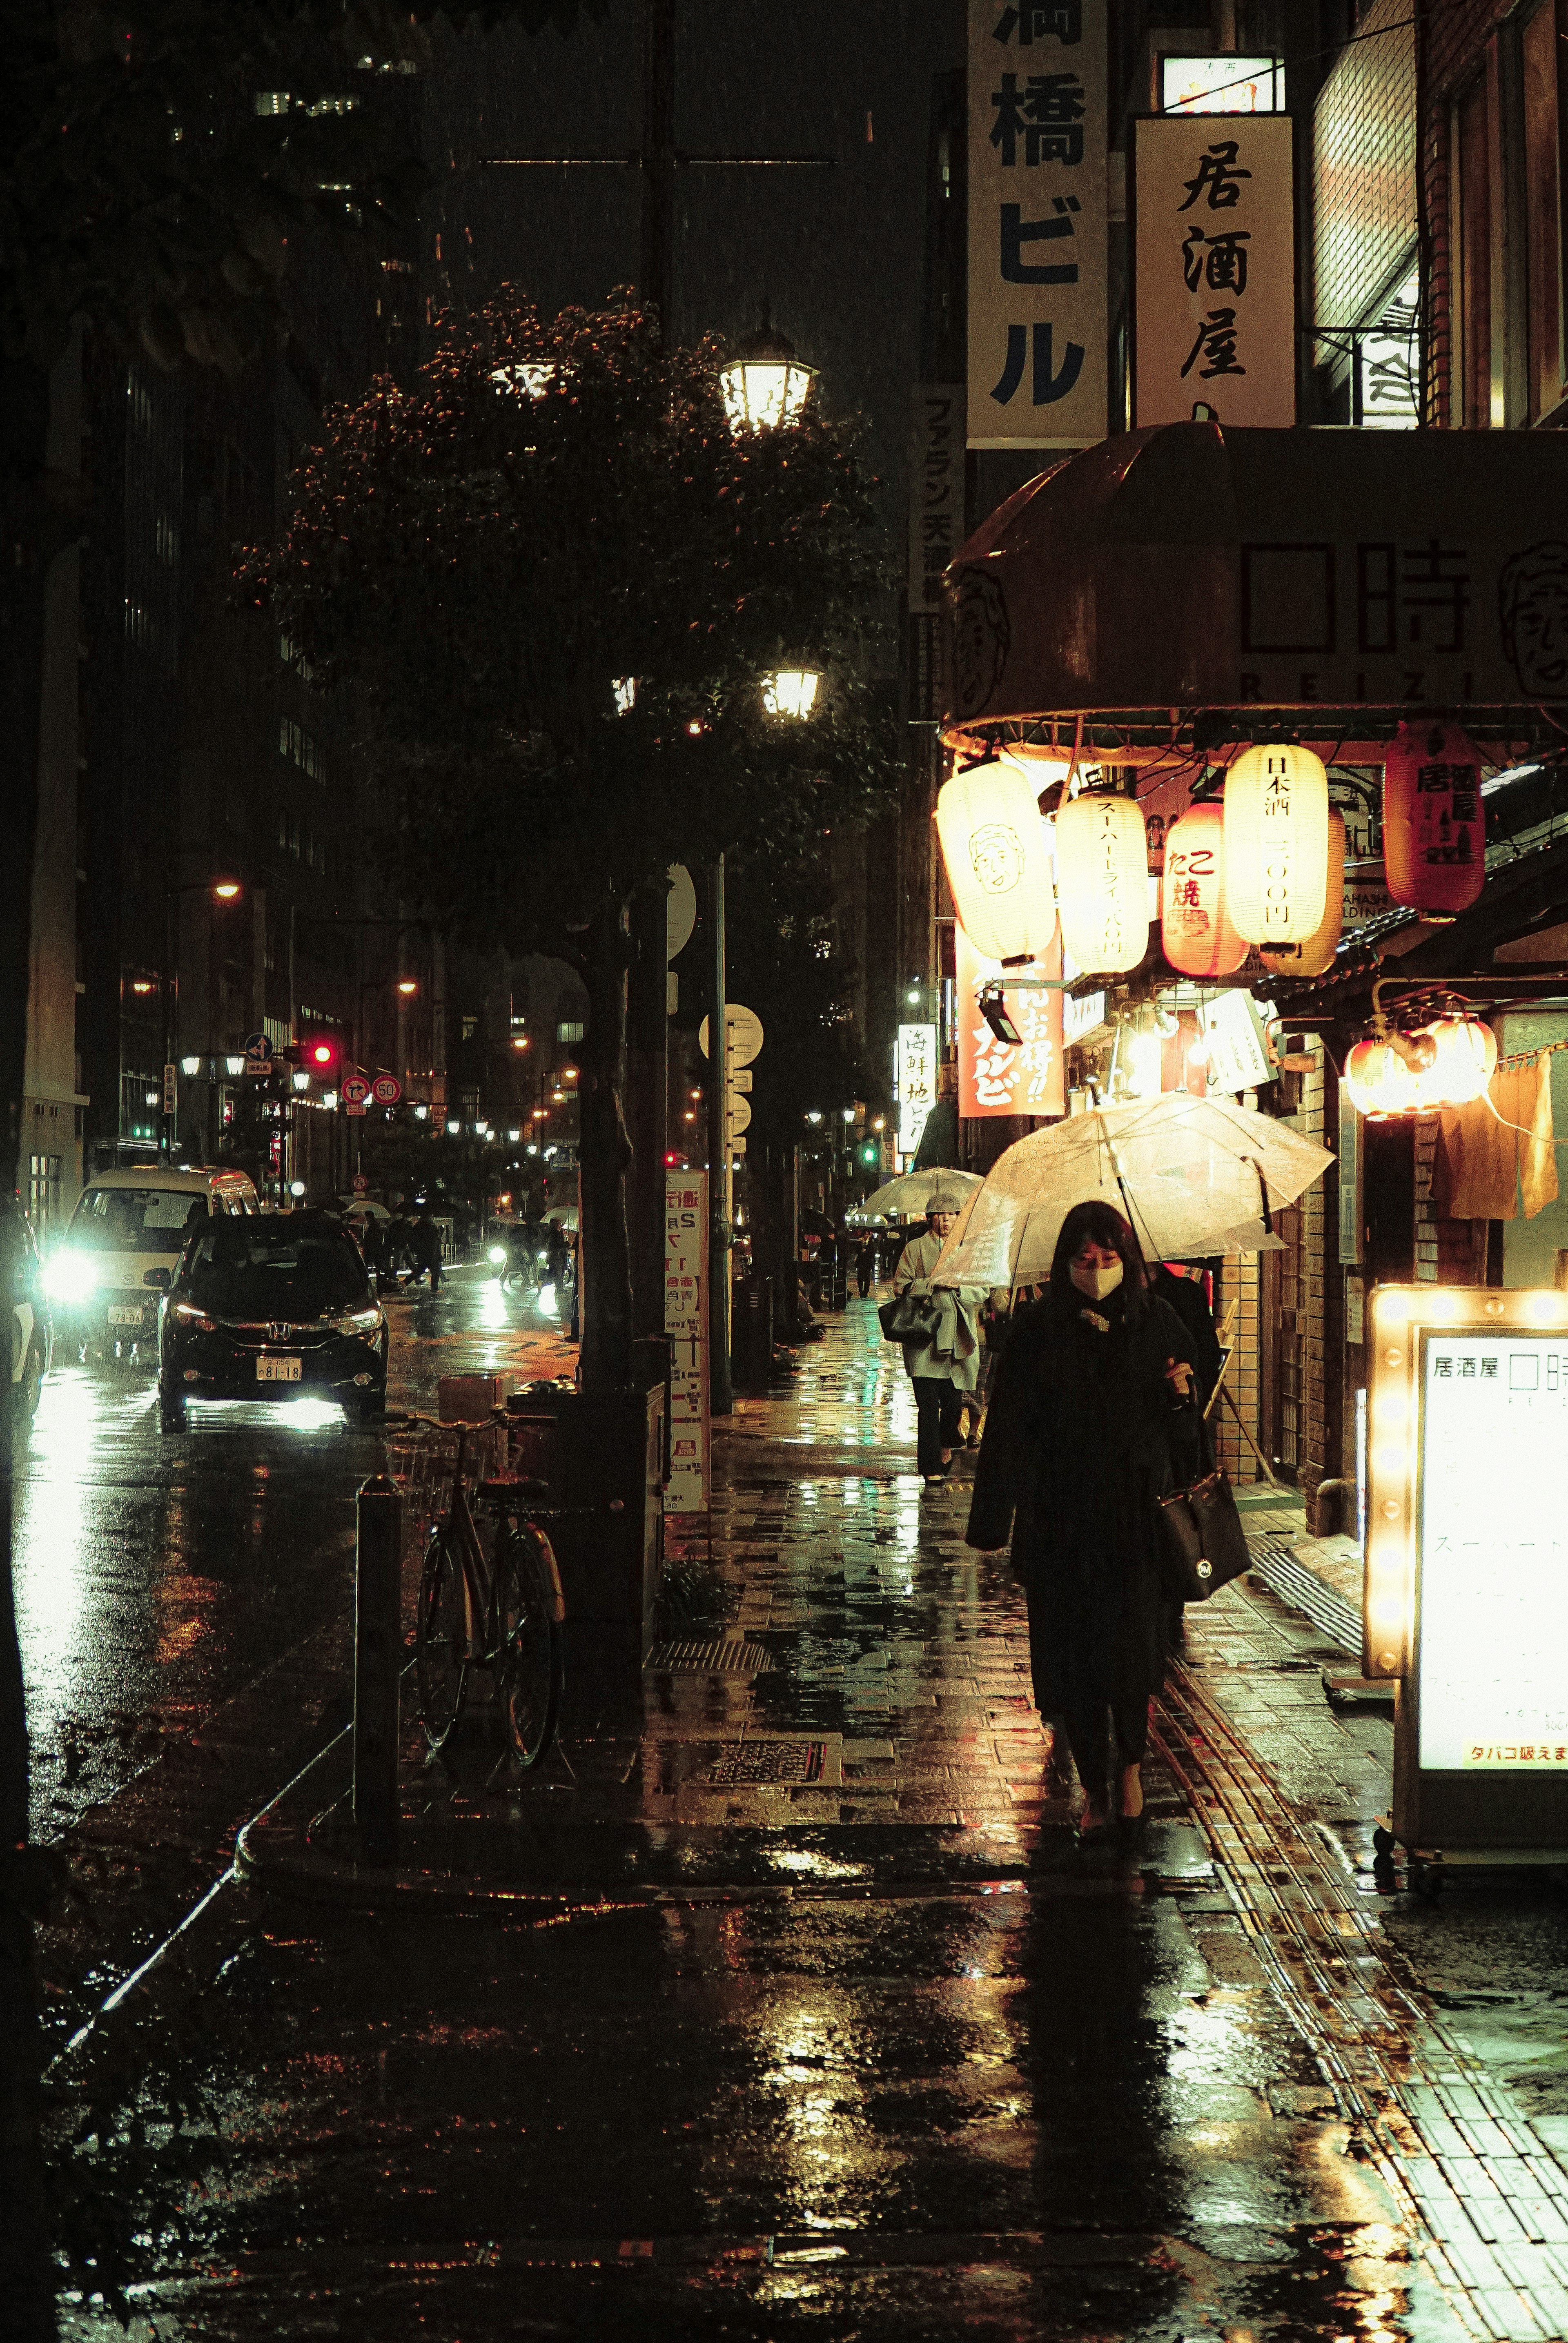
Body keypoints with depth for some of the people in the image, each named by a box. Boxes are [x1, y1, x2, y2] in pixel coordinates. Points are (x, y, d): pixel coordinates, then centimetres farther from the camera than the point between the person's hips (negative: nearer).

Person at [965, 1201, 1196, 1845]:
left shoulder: (1156, 1322, 3)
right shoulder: (1036, 1331, 0)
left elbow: (1185, 1421, 12)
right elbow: (1009, 1427, 0)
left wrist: (1179, 1397, -12)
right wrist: (994, 1521, -3)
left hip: (1137, 1511, 0)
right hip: (1060, 1517, 0)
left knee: (1132, 1642, -6)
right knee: (1073, 1651, 2)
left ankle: (1129, 1763, 18)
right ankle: (1094, 1787, 14)